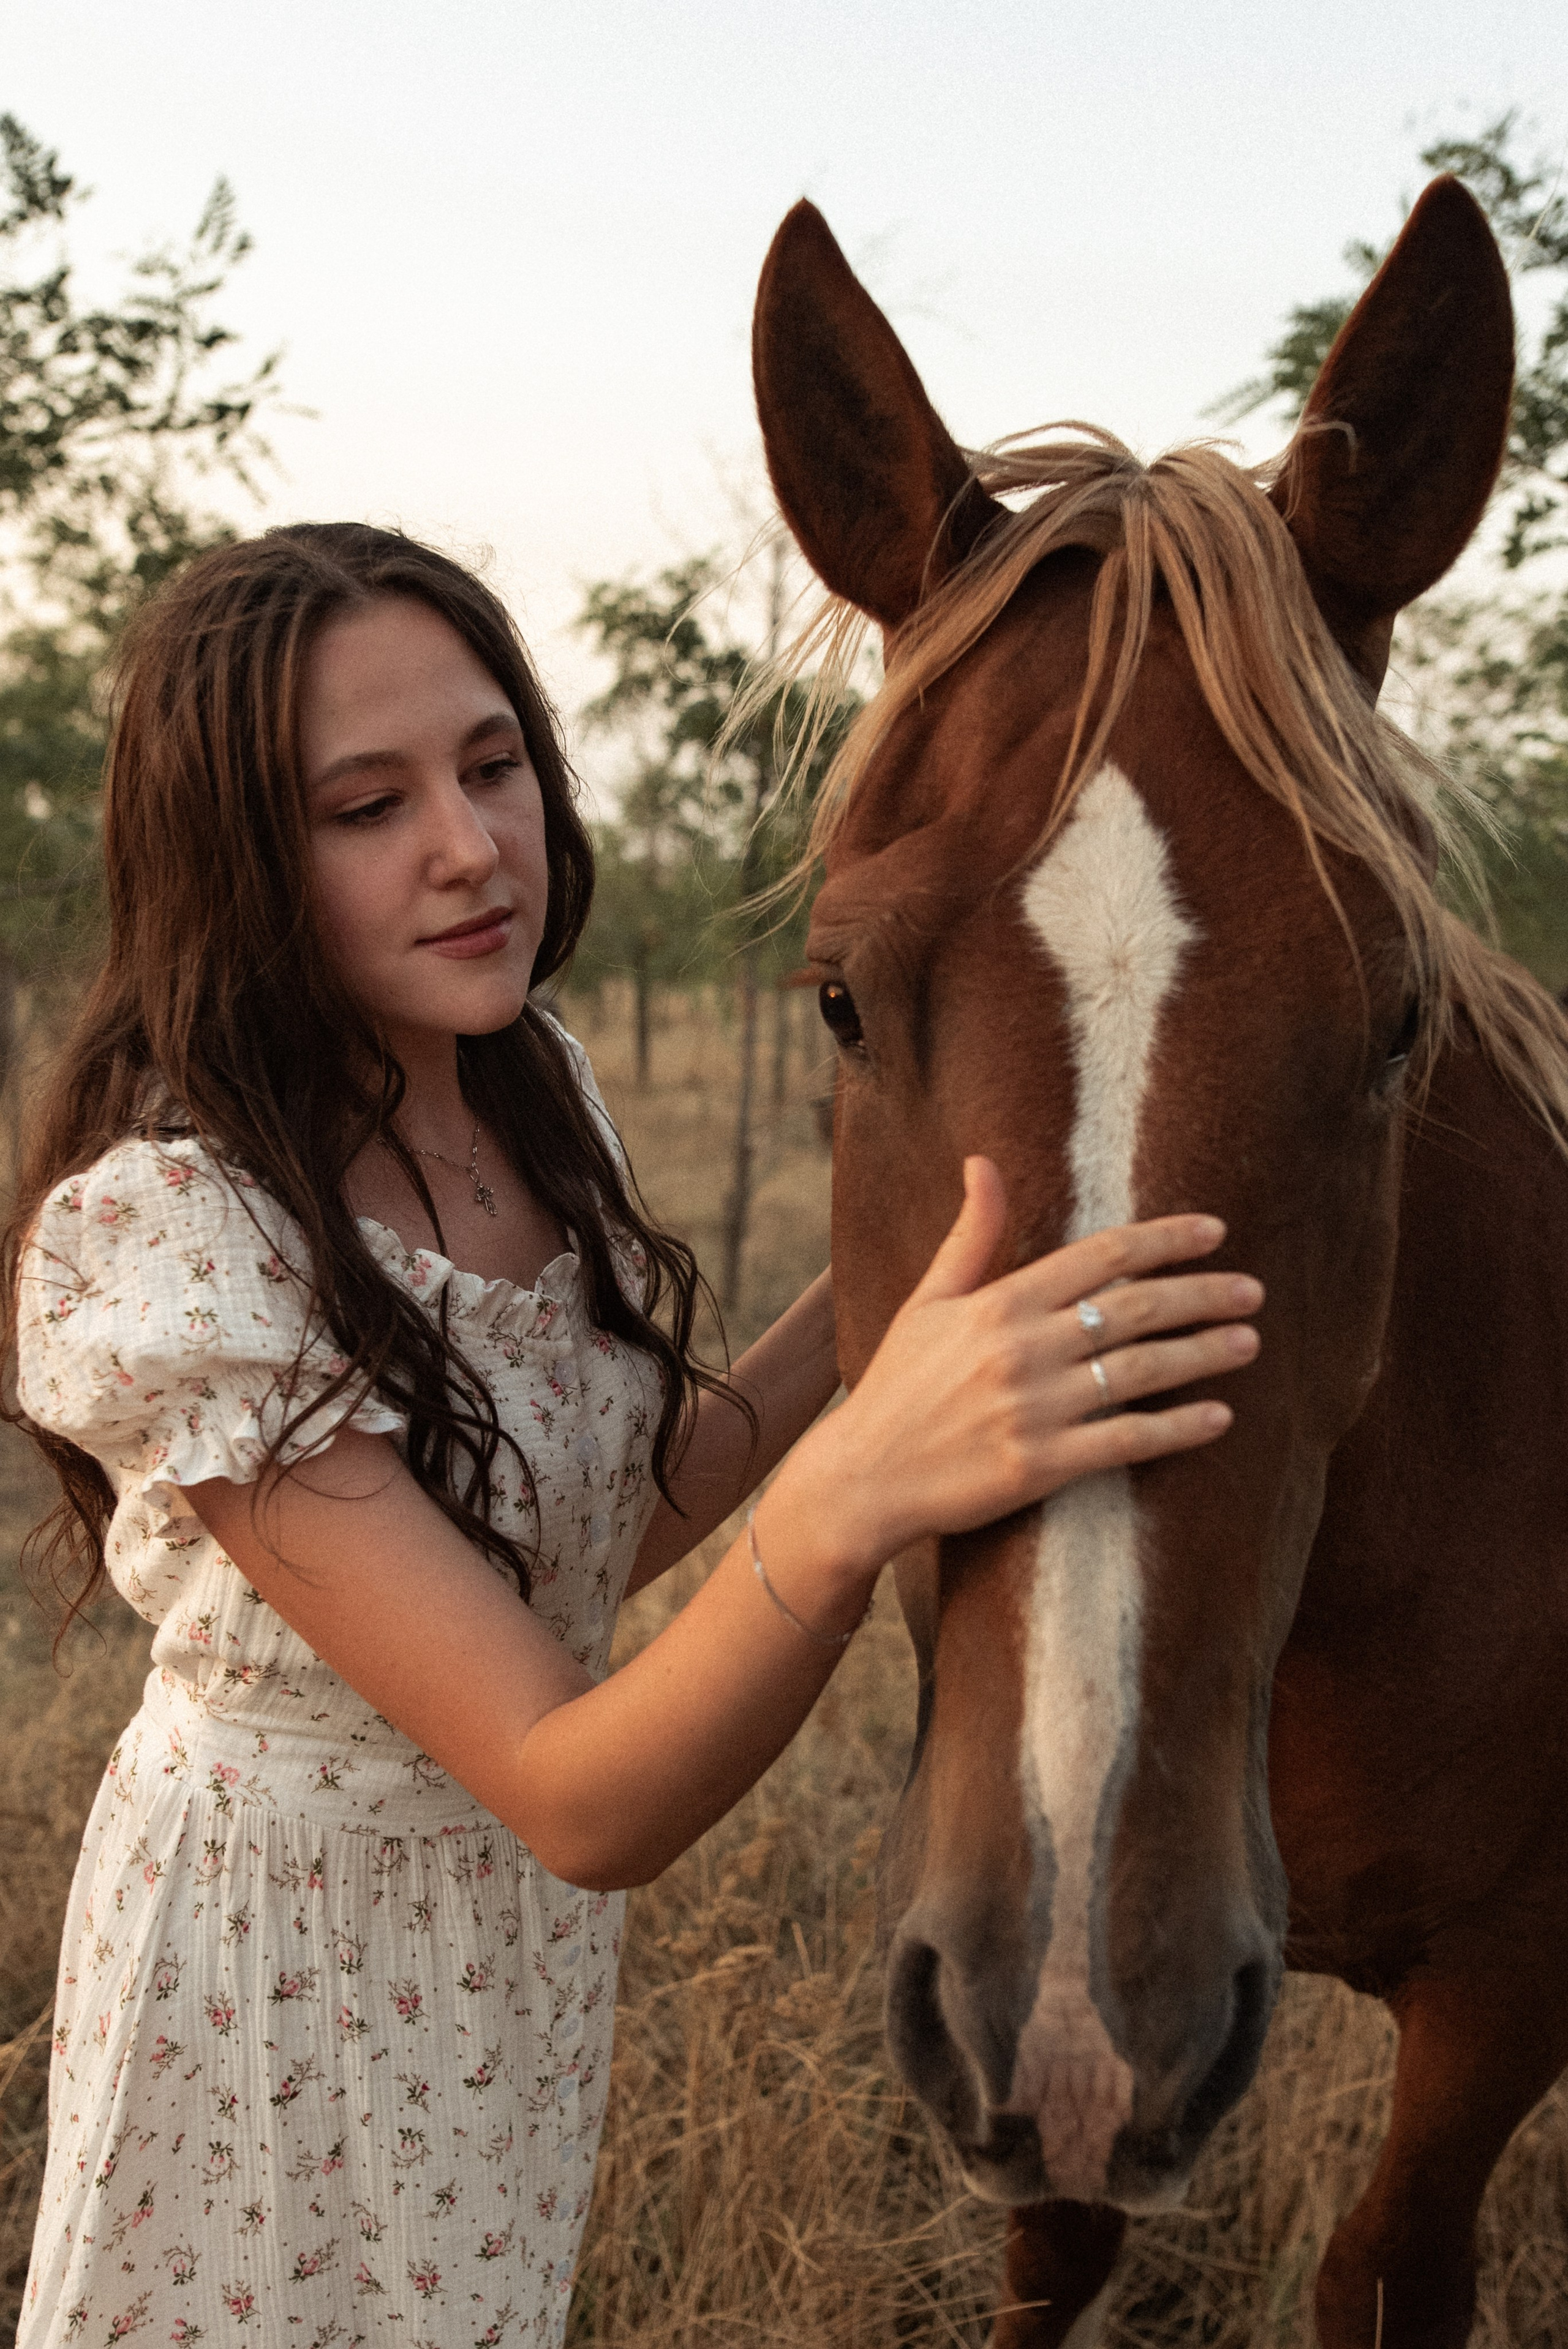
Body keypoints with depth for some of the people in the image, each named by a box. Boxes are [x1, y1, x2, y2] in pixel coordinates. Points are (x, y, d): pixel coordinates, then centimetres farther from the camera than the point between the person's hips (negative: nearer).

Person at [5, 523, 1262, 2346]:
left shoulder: (533, 1086, -6)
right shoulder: (156, 1234, -31)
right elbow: (578, 1806, -33)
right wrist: (859, 1495, -51)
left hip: (521, 1940, 7)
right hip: (286, 1966, -7)